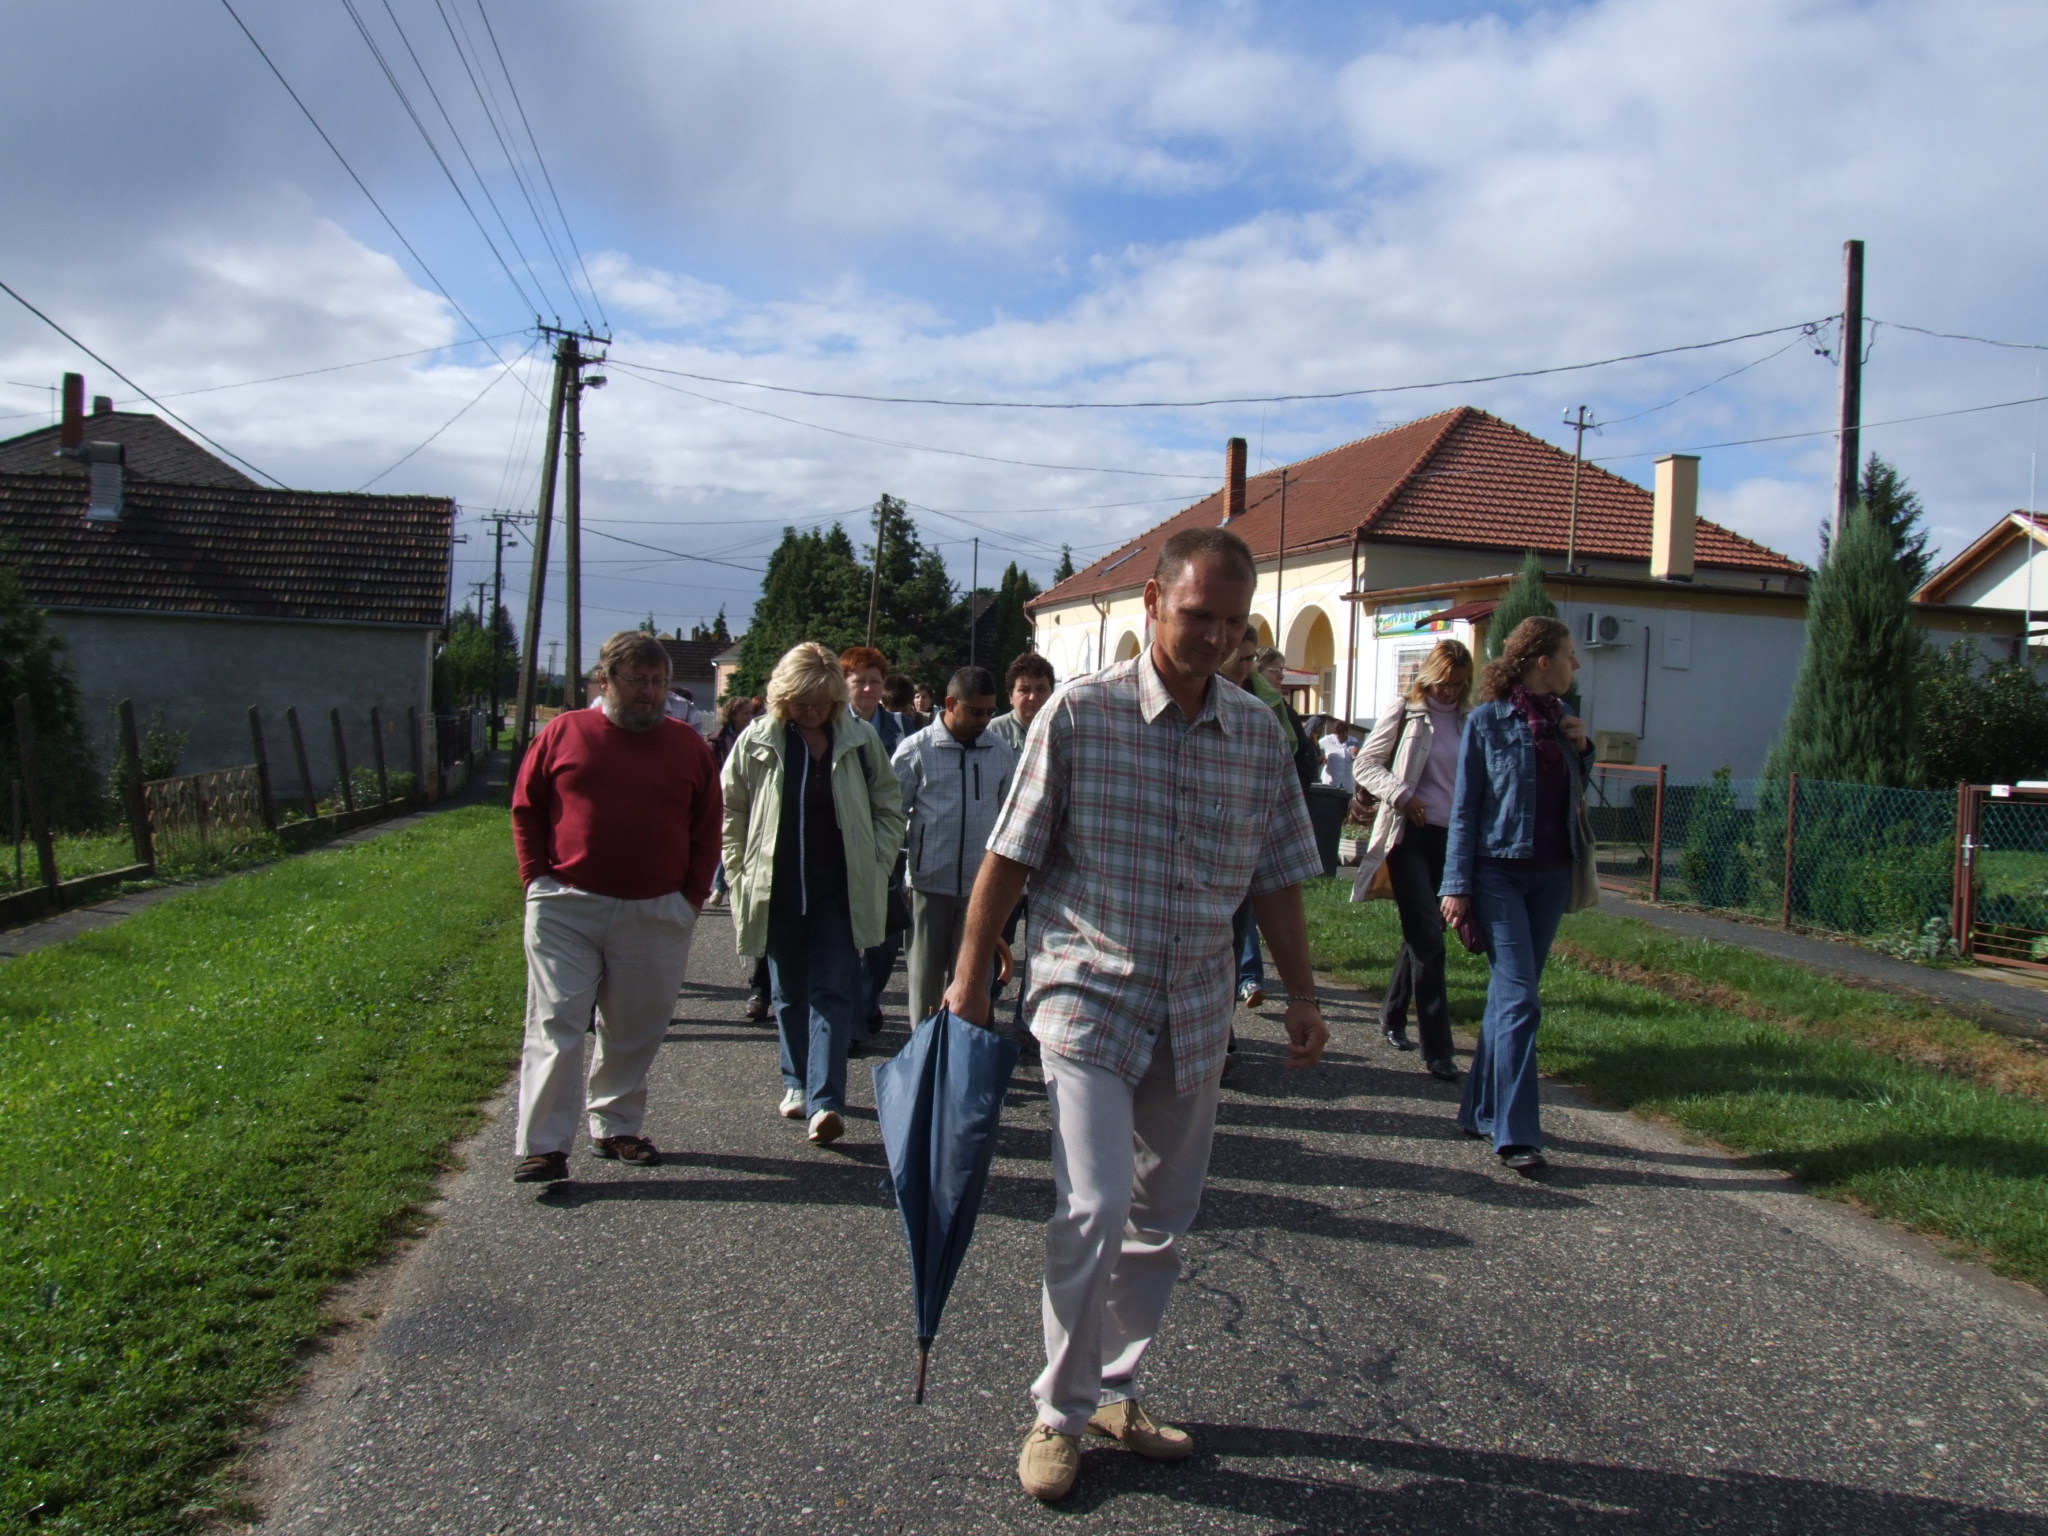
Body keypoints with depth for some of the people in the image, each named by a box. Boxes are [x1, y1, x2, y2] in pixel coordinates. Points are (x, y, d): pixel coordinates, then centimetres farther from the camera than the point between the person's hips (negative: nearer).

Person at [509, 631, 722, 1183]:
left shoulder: (687, 745, 6)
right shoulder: (563, 732, 3)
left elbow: (707, 829, 10)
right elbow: (526, 809, 8)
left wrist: (693, 895, 3)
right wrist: (537, 879, 0)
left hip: (656, 914, 2)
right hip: (566, 908, -2)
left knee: (635, 1032, 10)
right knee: (556, 1024, -3)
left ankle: (616, 1128, 26)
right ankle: (542, 1146, 1)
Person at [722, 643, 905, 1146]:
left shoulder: (859, 740, 0)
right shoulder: (757, 741, -1)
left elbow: (889, 807, 8)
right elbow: (730, 811, 7)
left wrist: (876, 866, -1)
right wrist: (740, 872, 1)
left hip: (839, 892, -1)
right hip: (777, 892, 1)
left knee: (833, 992, -6)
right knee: (789, 993, 12)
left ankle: (825, 1102, -10)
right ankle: (797, 1084, 27)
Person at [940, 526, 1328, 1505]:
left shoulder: (1259, 733, 3)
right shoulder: (1080, 713, -9)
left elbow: (1276, 879, 11)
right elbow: (1009, 857, -5)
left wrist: (1302, 994, 10)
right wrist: (970, 978, -3)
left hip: (1194, 1014, 5)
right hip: (1089, 995, -4)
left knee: (1161, 1221, 13)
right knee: (1094, 1207, -13)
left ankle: (1114, 1389, 32)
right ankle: (1061, 1414, 9)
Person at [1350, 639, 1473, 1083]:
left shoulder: (1468, 722, 8)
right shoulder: (1405, 715, -2)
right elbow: (1367, 763, 1)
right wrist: (1399, 794, -15)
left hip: (1451, 838, 5)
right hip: (1410, 834, -4)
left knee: (1420, 933, 14)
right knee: (1428, 938, -9)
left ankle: (1393, 1016, 33)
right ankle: (1436, 1049, -6)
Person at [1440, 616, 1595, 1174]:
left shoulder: (1560, 719, 10)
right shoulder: (1488, 719, -6)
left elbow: (1573, 798, 19)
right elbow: (1465, 807, -5)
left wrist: (1581, 750, 3)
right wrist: (1458, 885, -9)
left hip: (1551, 875, 6)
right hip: (1499, 871, -6)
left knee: (1511, 995, 11)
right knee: (1519, 997, -11)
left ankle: (1483, 1111, 22)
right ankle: (1515, 1132, -8)